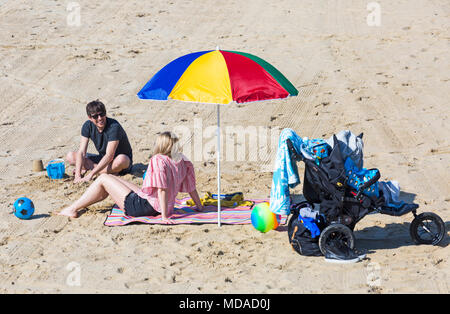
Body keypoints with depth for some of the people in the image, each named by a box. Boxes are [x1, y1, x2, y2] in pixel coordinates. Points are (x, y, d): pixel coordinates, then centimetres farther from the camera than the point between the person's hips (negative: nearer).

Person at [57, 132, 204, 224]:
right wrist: (199, 206, 16)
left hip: (139, 206, -9)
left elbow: (162, 189, -27)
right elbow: (192, 187, 4)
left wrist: (164, 216, -28)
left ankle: (72, 209, 11)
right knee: (111, 179, 23)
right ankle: (79, 205, 34)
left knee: (103, 179, 3)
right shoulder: (182, 162, 0)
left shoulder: (158, 160, -22)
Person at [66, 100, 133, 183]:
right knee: (70, 156, -9)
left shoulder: (114, 126, -28)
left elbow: (109, 156, -33)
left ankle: (90, 169, -18)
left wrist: (91, 174, -38)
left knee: (121, 160, -42)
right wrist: (77, 175, -29)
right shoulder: (87, 126, -10)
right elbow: (81, 152, -16)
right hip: (103, 160, 6)